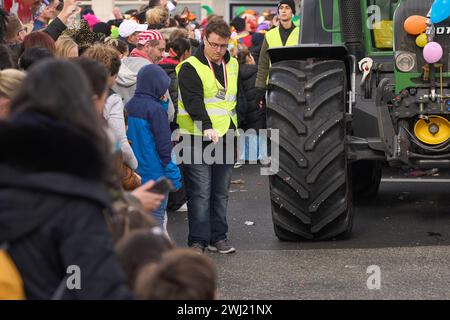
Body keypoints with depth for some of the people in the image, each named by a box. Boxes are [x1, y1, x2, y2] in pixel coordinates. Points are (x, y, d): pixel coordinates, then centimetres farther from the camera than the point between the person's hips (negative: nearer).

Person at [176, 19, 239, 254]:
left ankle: (218, 237, 21)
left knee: (221, 191, 12)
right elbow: (193, 101, -22)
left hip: (225, 137, 7)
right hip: (198, 138, -6)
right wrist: (206, 127, -35)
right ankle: (197, 241, -2)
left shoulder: (232, 65, 13)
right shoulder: (190, 68, -10)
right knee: (200, 192, -7)